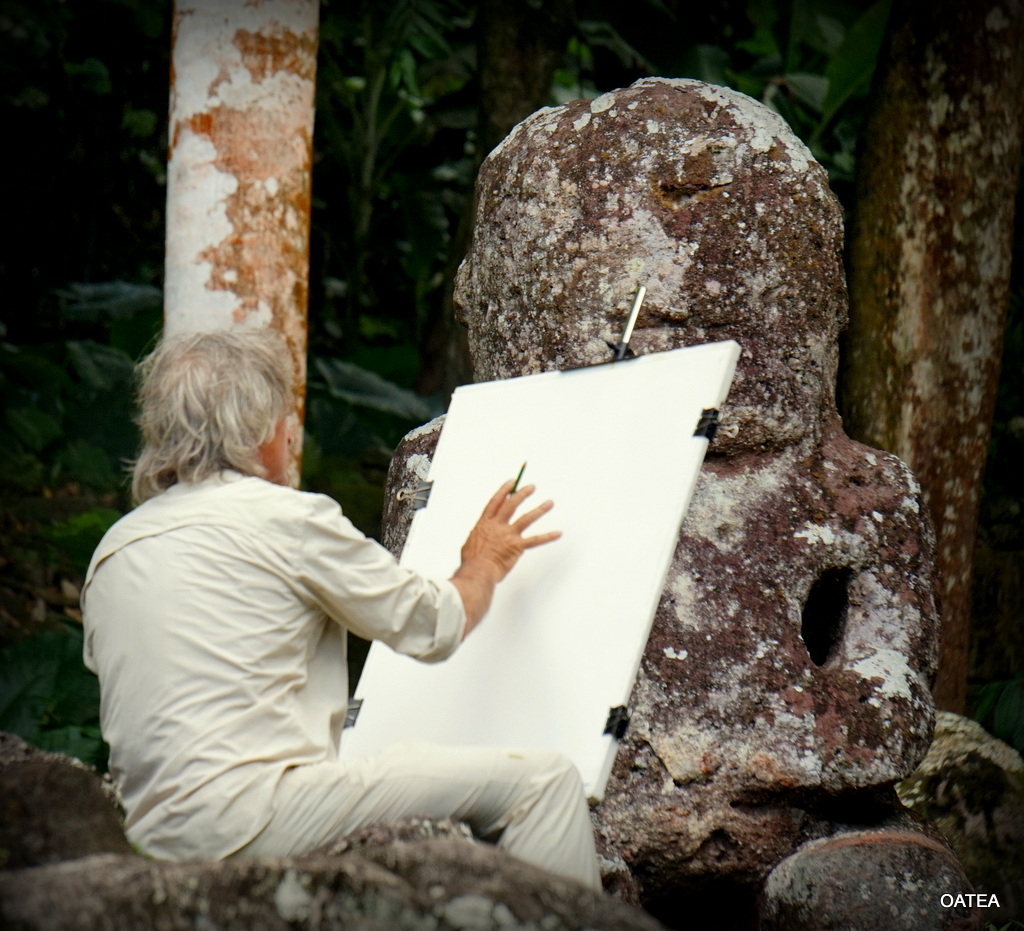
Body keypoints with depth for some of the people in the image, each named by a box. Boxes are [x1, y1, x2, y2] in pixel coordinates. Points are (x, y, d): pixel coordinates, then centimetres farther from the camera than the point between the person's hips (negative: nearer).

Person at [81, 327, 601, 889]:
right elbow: (433, 626, 7)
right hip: (254, 816, -9)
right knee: (538, 778, -5)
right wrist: (485, 564, 28)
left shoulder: (112, 548, 19)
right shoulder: (285, 516, -2)